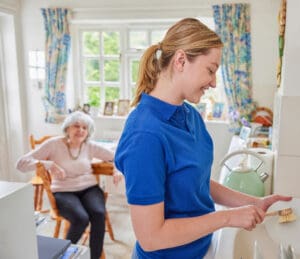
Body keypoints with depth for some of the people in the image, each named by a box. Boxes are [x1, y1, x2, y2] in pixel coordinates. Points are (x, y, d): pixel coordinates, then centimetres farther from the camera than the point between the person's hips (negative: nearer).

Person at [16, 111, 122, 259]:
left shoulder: (90, 146, 3)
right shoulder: (54, 144, -6)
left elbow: (114, 157, 15)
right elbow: (21, 163, -9)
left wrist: (117, 169, -7)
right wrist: (49, 164, -24)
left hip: (90, 188, 3)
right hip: (63, 192, -2)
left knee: (99, 214, -29)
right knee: (81, 218, -31)